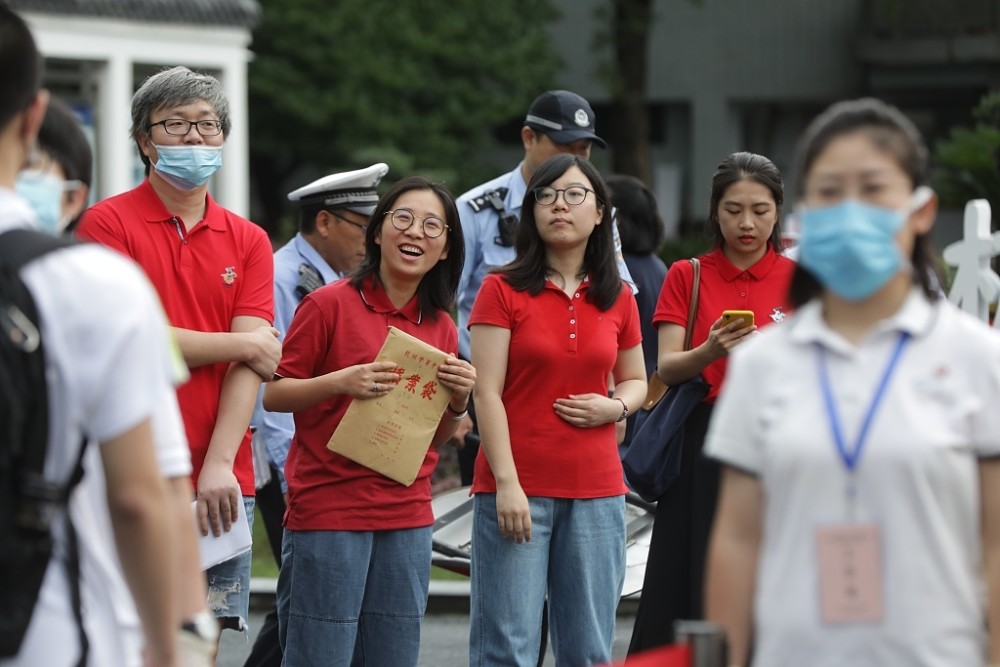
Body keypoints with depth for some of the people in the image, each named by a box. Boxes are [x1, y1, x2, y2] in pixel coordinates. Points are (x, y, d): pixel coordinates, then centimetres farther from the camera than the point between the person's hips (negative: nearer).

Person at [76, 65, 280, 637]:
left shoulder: (248, 241, 12)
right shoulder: (108, 223, 0)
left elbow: (248, 366, 3)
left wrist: (219, 466, -11)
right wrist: (245, 344, -1)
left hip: (223, 482, 4)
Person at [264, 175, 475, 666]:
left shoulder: (441, 327, 11)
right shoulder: (330, 304, -6)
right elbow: (273, 395, -4)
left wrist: (458, 401, -2)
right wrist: (341, 382, -18)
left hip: (407, 517, 5)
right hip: (327, 510, -5)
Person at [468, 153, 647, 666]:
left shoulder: (617, 298, 10)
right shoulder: (503, 290, -1)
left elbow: (636, 381, 23)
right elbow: (487, 392, -6)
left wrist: (616, 406, -2)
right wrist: (507, 484, -14)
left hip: (596, 491, 4)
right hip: (517, 487, -4)